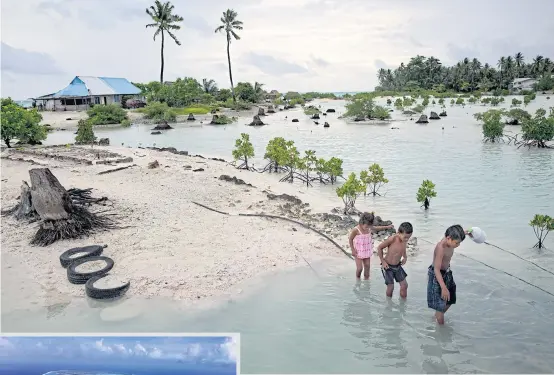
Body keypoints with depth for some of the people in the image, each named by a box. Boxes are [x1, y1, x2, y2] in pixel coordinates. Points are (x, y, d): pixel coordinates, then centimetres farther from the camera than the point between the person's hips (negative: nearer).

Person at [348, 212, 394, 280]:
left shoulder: (369, 228, -9)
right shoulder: (356, 230, -25)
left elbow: (376, 228, 13)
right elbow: (350, 239, -13)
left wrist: (387, 227, 10)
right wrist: (353, 250, -12)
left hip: (367, 251, 5)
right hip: (358, 252, -5)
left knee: (367, 265, 12)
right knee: (360, 268, -2)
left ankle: (366, 278, 30)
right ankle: (358, 278, 26)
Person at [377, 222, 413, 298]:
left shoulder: (405, 240, -8)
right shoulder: (392, 239, -27)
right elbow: (379, 248, -15)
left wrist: (405, 257, 2)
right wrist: (383, 261, -11)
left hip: (398, 266, 6)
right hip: (388, 266, -6)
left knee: (404, 285, 6)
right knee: (390, 287, -1)